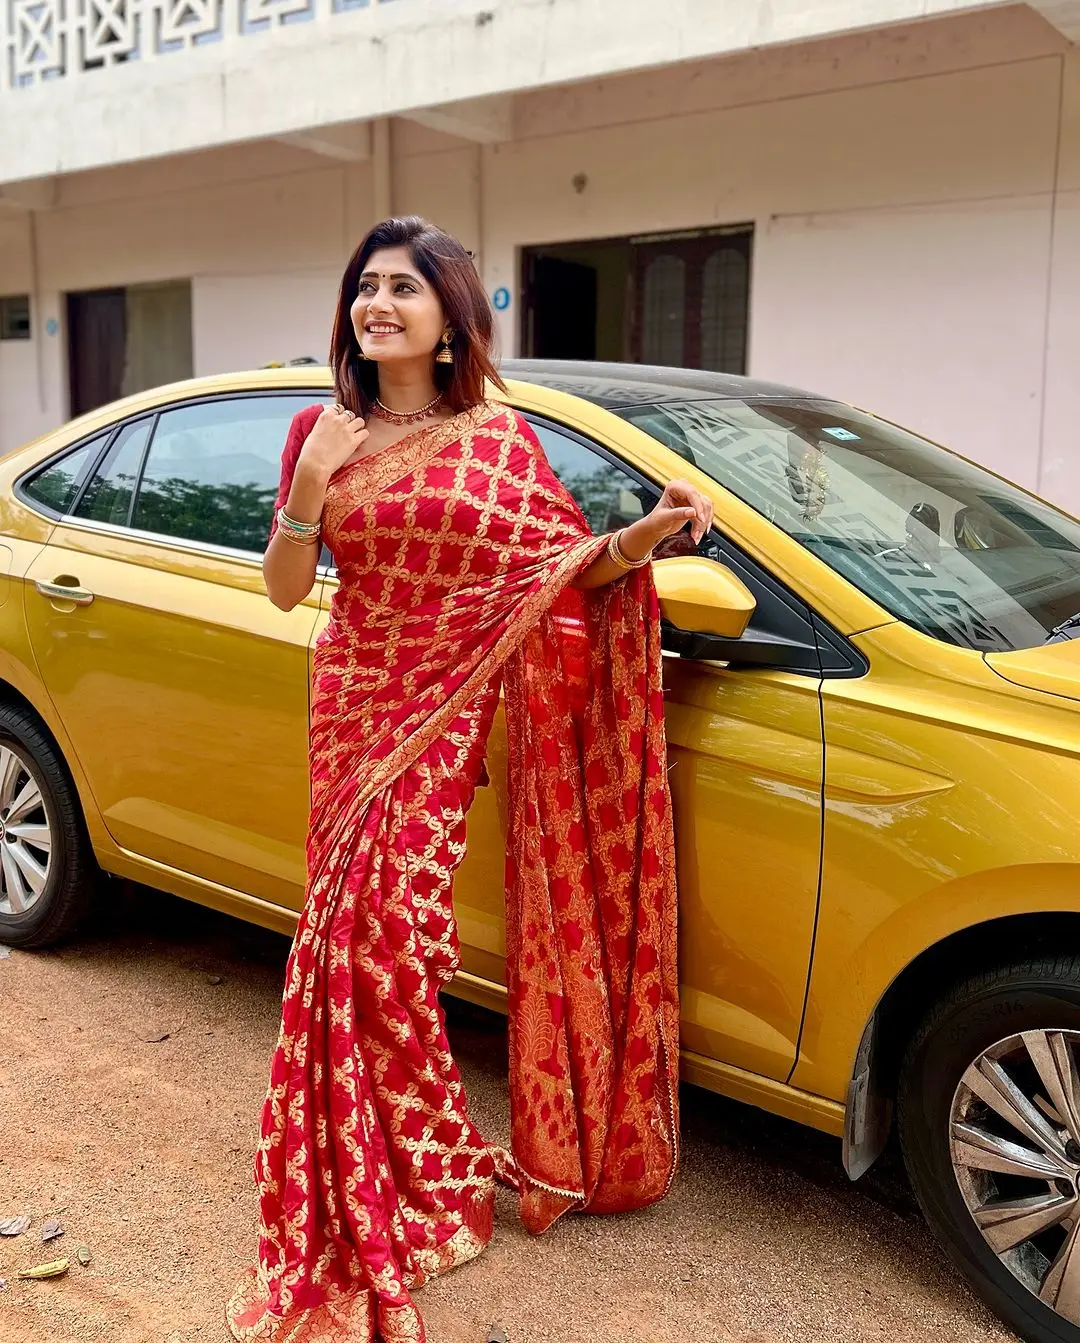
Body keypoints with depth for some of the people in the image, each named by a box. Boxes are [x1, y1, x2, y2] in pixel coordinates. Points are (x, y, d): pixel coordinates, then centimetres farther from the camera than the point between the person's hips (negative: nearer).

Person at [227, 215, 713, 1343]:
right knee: (370, 935, 5)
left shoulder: (499, 439, 1)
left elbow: (572, 567, 2)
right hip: (352, 708, 3)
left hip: (449, 712, -3)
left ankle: (385, 1197, 14)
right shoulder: (321, 431, 7)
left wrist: (648, 532, -16)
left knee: (377, 933, -8)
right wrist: (309, 488, -12)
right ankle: (427, 1173, 27)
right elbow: (285, 590, 5)